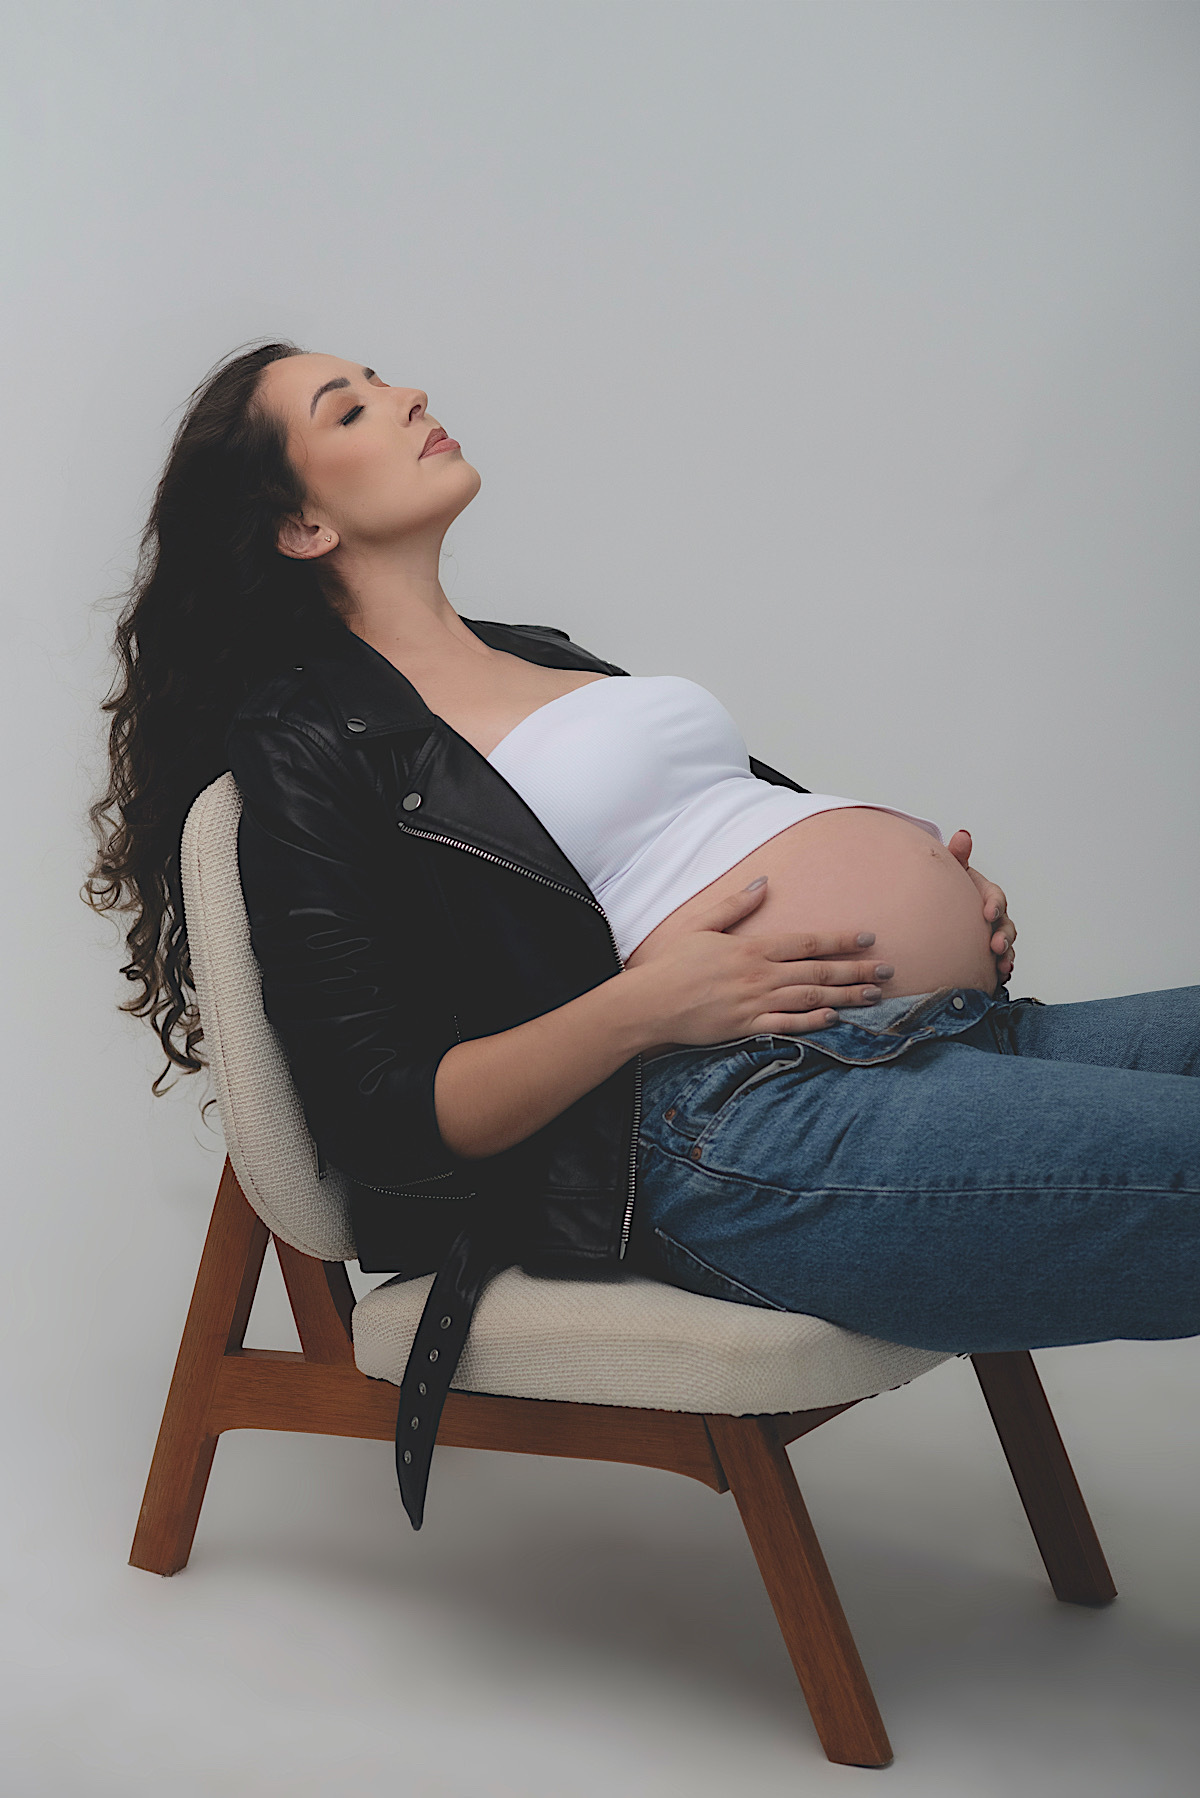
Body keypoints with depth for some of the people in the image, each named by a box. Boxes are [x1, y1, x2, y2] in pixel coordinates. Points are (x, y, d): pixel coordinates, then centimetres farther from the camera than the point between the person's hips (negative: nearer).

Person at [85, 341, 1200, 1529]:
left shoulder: (540, 653, 26)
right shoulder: (308, 748, 2)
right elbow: (379, 1118, -6)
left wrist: (951, 901, 9)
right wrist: (649, 1004, -18)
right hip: (743, 1117, -9)